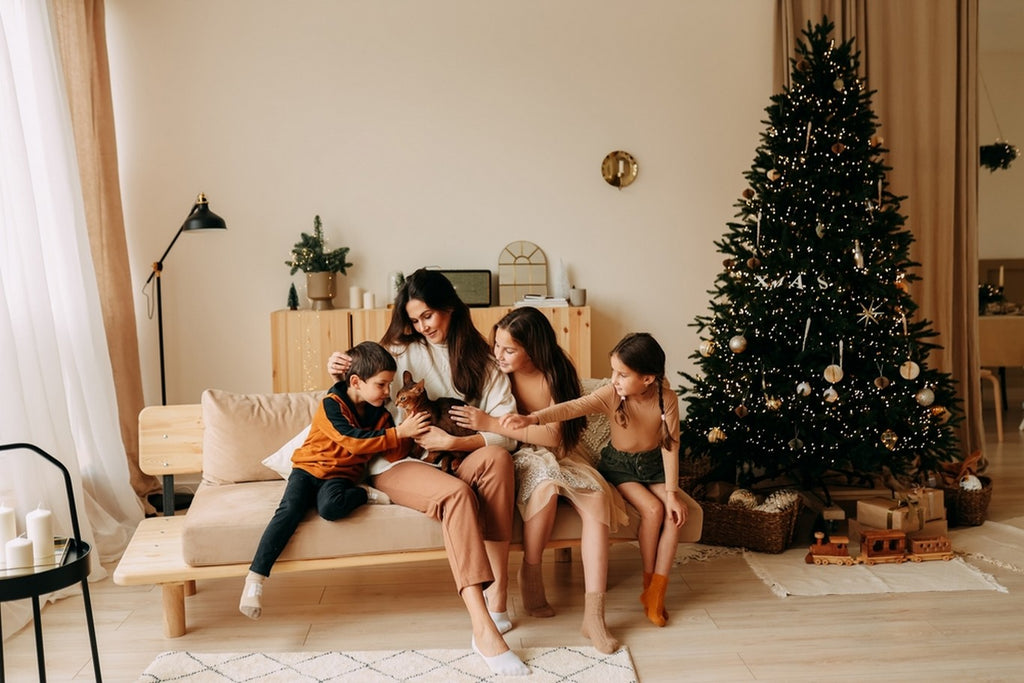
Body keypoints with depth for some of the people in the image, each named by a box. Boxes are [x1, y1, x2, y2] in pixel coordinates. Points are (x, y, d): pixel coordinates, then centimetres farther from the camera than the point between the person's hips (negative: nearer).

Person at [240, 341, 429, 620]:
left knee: (331, 507, -36)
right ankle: (255, 579, -29)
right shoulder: (332, 404, -11)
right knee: (290, 510, -30)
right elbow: (354, 441, -23)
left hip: (341, 475, 2)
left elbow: (393, 454, 2)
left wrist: (408, 433, -16)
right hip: (309, 468, -2)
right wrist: (399, 432, -24)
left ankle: (365, 494, -9)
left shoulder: (379, 414, 6)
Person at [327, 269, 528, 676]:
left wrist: (453, 442, -19)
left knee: (496, 457, -32)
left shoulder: (480, 360, 6)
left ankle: (497, 596, -33)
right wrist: (340, 373, -7)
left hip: (455, 462, 2)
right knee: (456, 493, -35)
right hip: (399, 463, -2)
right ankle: (484, 628, -42)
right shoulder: (402, 351, 5)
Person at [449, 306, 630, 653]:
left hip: (560, 453, 1)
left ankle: (593, 614, -30)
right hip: (520, 455, -1)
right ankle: (531, 574, -18)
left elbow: (553, 435, -20)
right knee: (547, 483, -36)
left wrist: (492, 424, -28)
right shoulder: (498, 374, -8)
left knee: (597, 497, -27)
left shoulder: (555, 375, -11)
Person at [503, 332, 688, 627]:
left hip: (653, 464, 2)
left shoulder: (666, 399, -20)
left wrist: (672, 492, -18)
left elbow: (670, 447, -16)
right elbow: (572, 408, -37)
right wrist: (532, 418, -53)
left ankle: (657, 591, -10)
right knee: (652, 509, -23)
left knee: (675, 512, -21)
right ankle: (649, 582, -2)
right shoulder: (611, 395, -23)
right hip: (619, 464, -2)